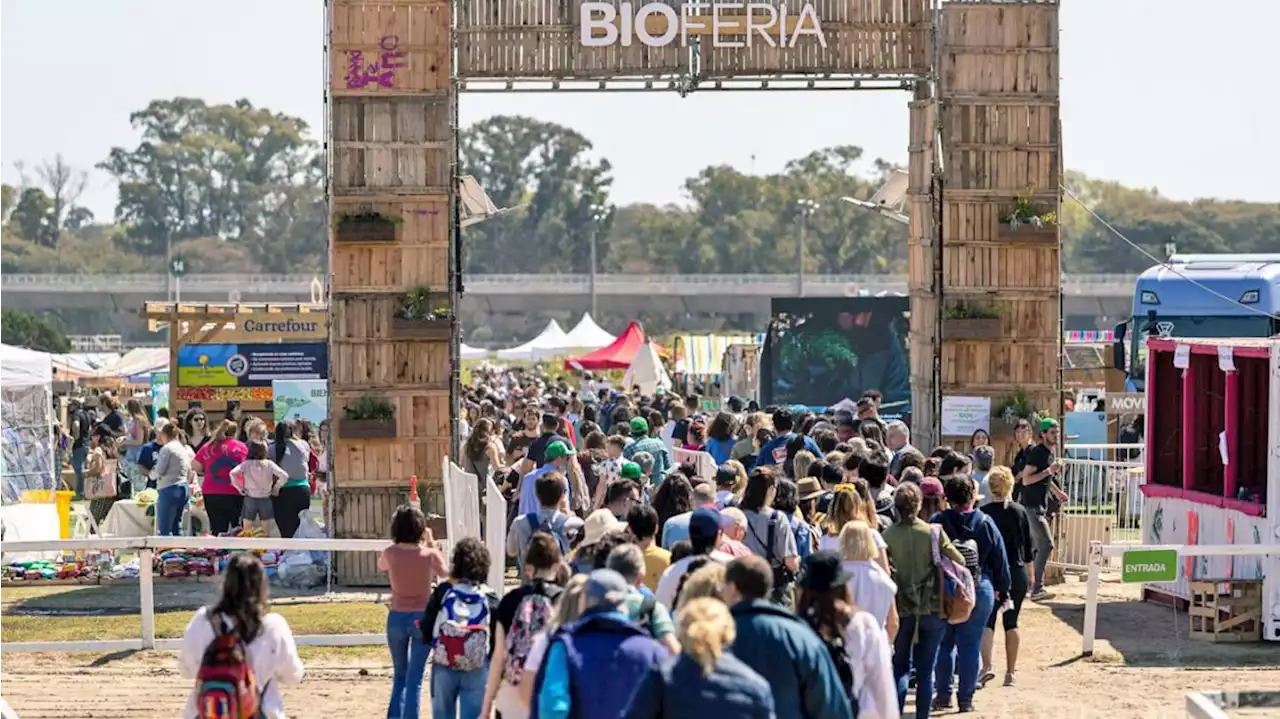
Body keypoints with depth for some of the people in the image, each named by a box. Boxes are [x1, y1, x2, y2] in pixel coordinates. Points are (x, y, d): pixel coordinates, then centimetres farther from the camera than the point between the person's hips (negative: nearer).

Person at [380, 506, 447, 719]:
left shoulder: (390, 553, -9)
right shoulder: (429, 554, -12)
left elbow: (381, 567, 15)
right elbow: (443, 572, 10)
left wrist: (398, 544, 14)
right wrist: (431, 543, 12)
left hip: (397, 618, 2)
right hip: (422, 618, -2)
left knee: (400, 675, 20)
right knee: (415, 679, 2)